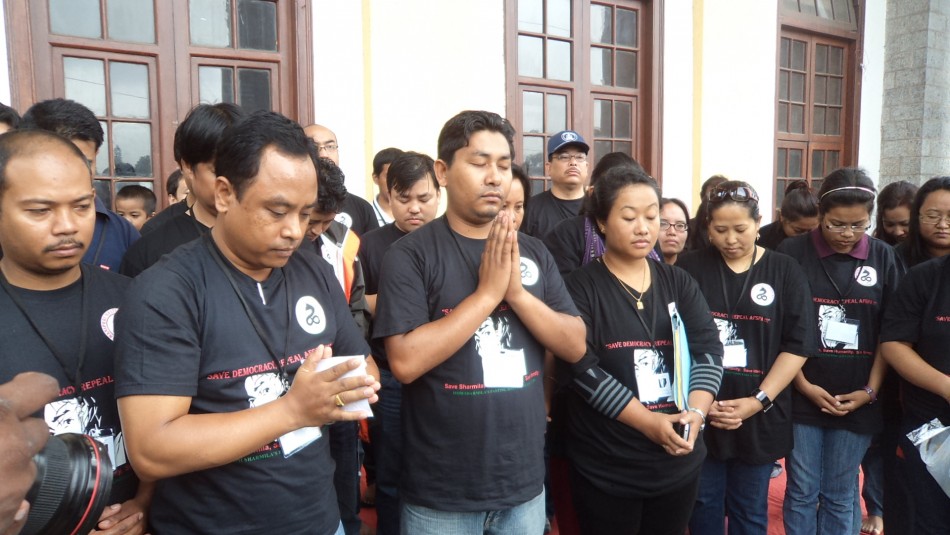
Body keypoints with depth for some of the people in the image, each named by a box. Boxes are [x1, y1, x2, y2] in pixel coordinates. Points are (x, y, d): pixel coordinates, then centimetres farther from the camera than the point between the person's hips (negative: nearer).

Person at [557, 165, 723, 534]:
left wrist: (696, 411, -21)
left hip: (679, 461, 4)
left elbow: (709, 350, -5)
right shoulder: (580, 287, -9)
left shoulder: (678, 282, 5)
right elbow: (582, 370, -18)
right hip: (605, 468, -4)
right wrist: (648, 422, -22)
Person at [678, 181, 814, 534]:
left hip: (760, 417, 0)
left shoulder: (785, 271, -1)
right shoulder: (689, 269, -2)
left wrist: (759, 401, -11)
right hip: (700, 415, 0)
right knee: (703, 506, 14)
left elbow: (797, 345, -3)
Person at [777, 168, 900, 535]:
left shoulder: (883, 258, 2)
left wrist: (870, 390, -4)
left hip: (857, 400, 2)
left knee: (840, 497, 12)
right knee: (801, 492, 8)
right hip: (802, 396, -2)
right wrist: (803, 385, -9)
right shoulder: (792, 253, -6)